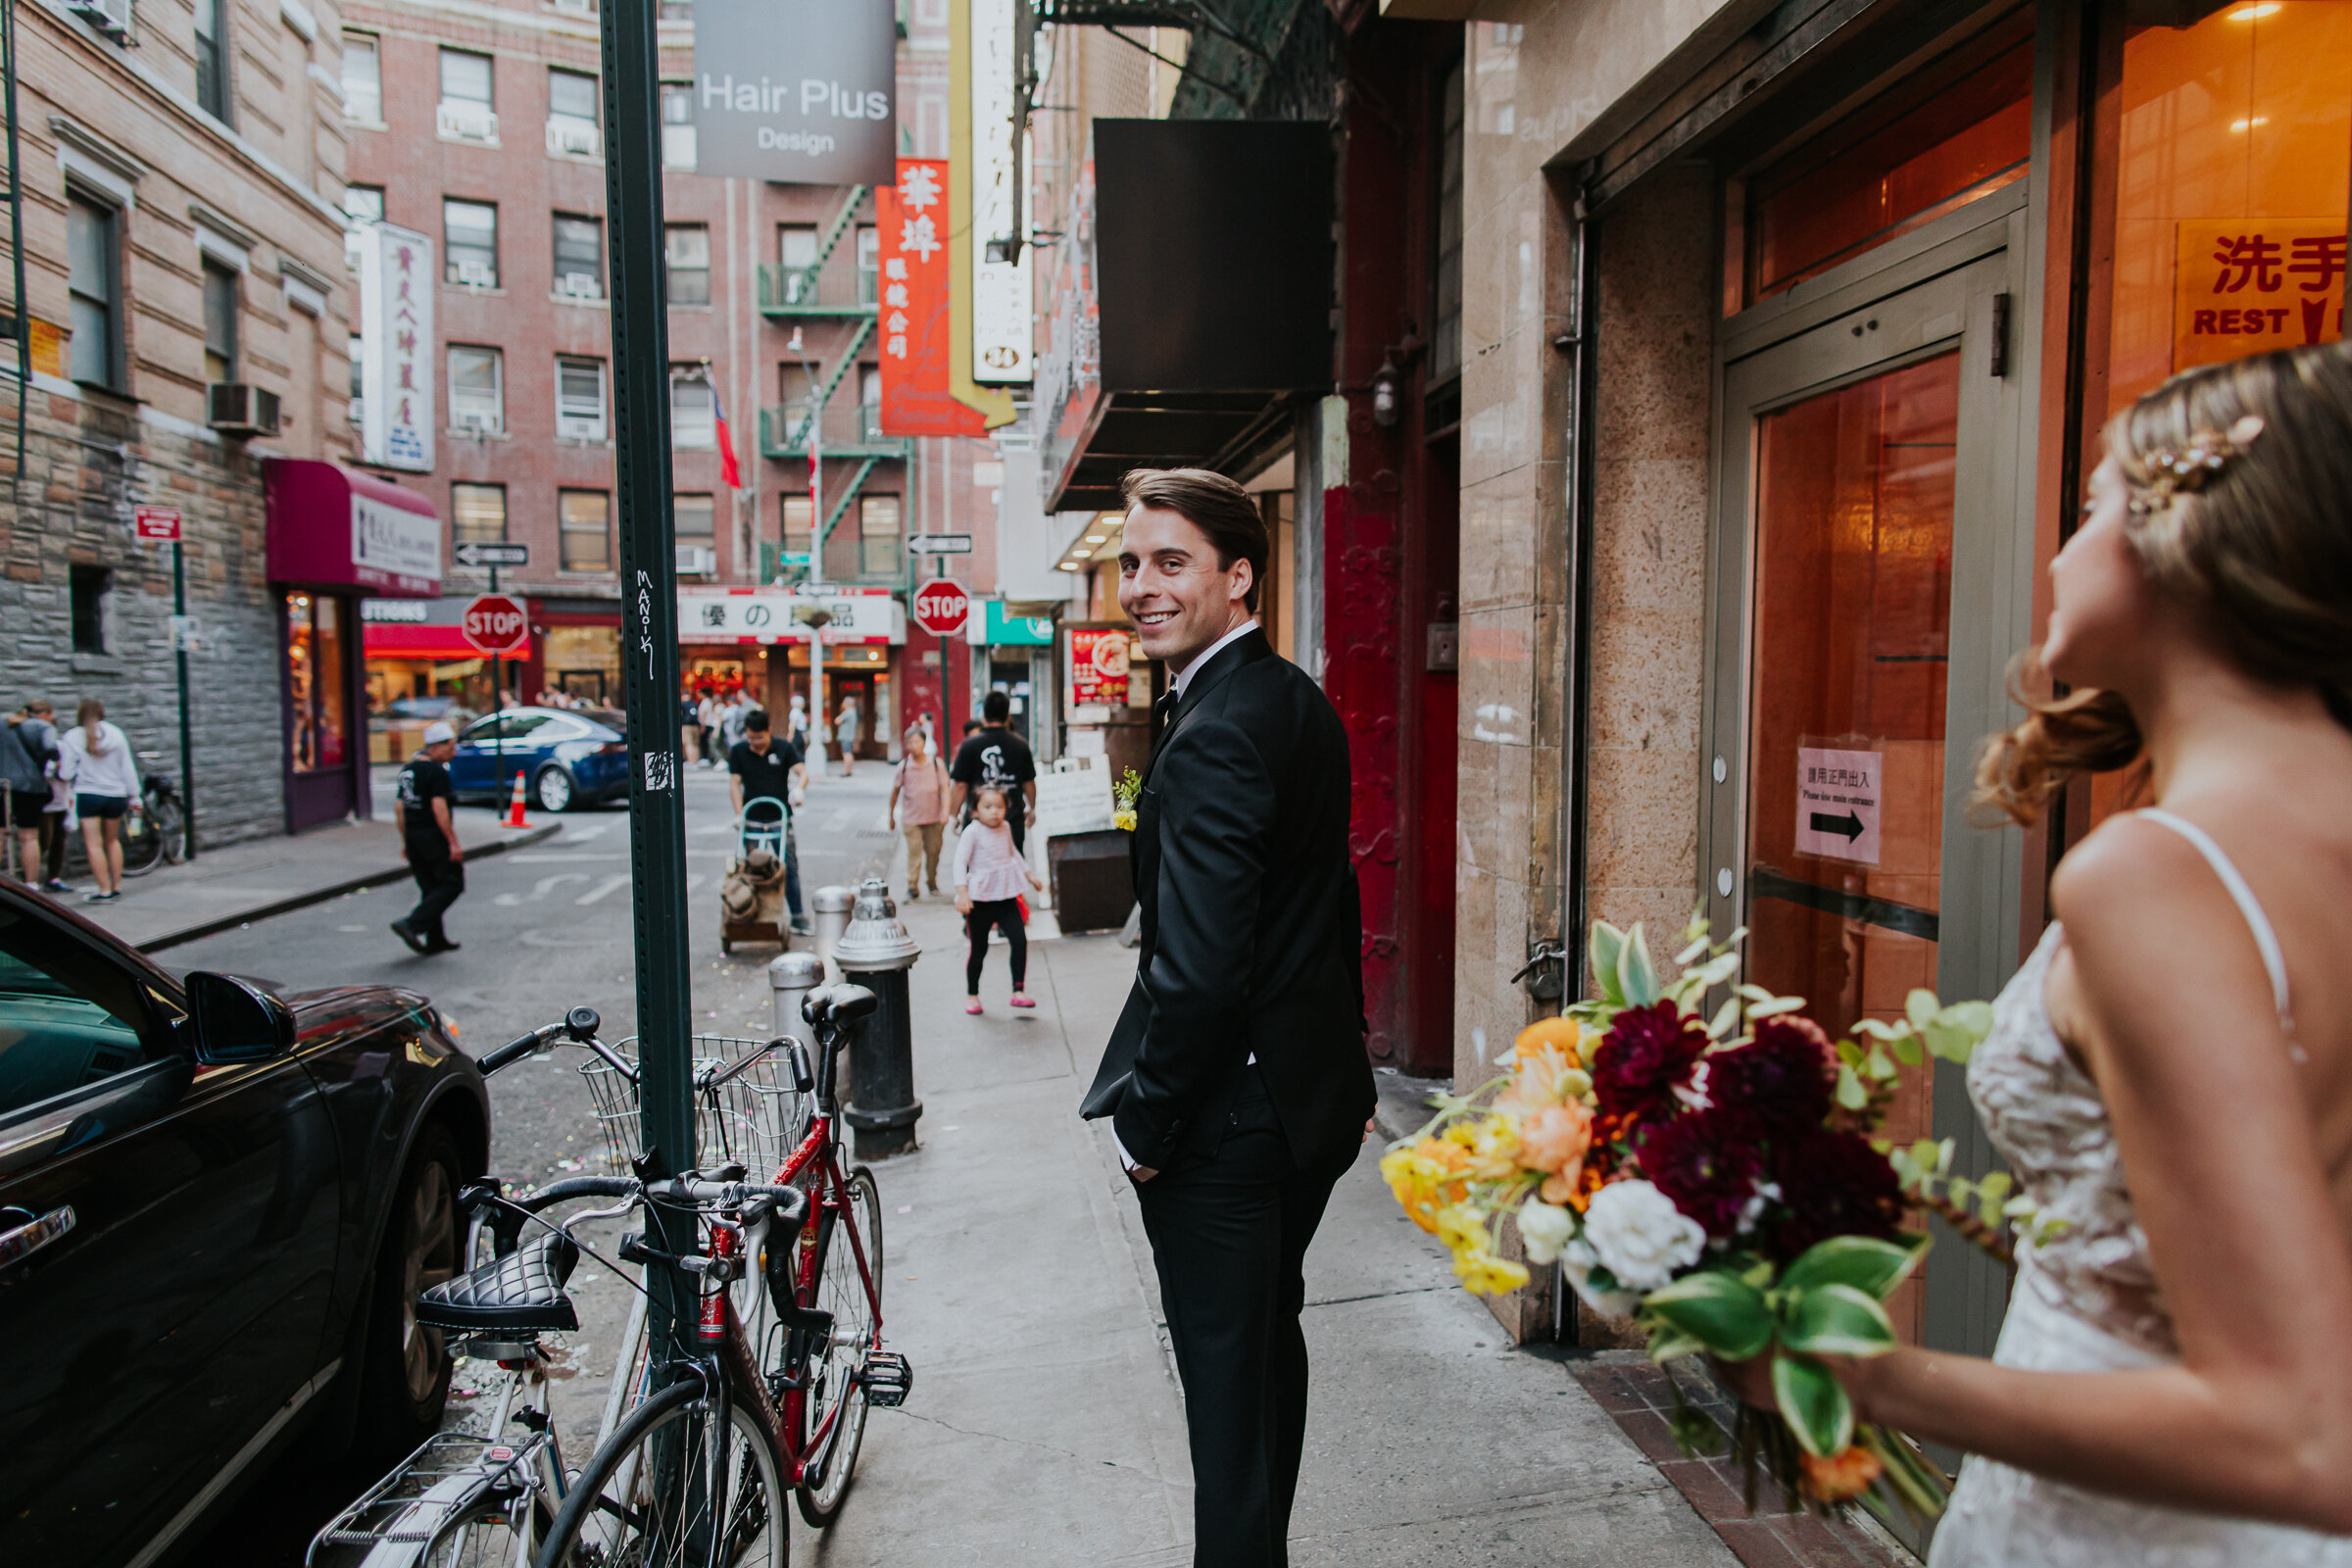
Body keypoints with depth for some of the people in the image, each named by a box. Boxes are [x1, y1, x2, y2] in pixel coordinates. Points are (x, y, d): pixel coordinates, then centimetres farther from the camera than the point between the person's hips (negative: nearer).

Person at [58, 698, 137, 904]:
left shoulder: (73, 737, -6)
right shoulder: (116, 733, 0)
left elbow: (67, 774, -6)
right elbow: (128, 768, 3)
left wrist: (60, 769, 17)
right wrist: (134, 796, 9)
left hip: (87, 795, -3)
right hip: (116, 795, 3)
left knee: (94, 845, 0)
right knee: (112, 841, 17)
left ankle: (104, 891, -2)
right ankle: (116, 887, 18)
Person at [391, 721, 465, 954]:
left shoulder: (408, 770, 13)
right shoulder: (437, 772, -14)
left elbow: (398, 806, 14)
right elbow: (439, 808, -21)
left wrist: (405, 840, 19)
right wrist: (454, 842, -19)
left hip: (413, 837, 9)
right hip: (434, 837, -9)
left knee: (431, 887, 14)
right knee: (452, 884, -1)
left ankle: (435, 940, 16)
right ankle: (411, 924, -11)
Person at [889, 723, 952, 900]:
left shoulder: (936, 763, -4)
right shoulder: (903, 766, -4)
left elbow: (944, 789, -4)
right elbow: (895, 792, 6)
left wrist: (945, 812, -14)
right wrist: (891, 816, 11)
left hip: (934, 818, 1)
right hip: (912, 818, -1)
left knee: (933, 851, 10)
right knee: (914, 853, -6)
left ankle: (932, 881, 31)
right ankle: (912, 888, 0)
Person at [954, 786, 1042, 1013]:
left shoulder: (1005, 829, 7)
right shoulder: (972, 832, -11)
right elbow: (960, 862, -14)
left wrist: (1030, 874, 29)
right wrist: (962, 893, -24)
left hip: (1006, 898, 5)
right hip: (980, 900, -5)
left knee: (1020, 941, -6)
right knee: (979, 948, 5)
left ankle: (1019, 992, 2)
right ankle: (972, 995, 23)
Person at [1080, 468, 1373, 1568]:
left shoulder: (1213, 736, -24)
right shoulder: (1303, 704, 7)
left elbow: (1197, 969, -28)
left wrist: (1147, 1125, -15)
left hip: (1229, 1119, -10)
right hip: (1316, 1099, 10)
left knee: (1226, 1377, 7)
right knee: (1272, 1343, 25)